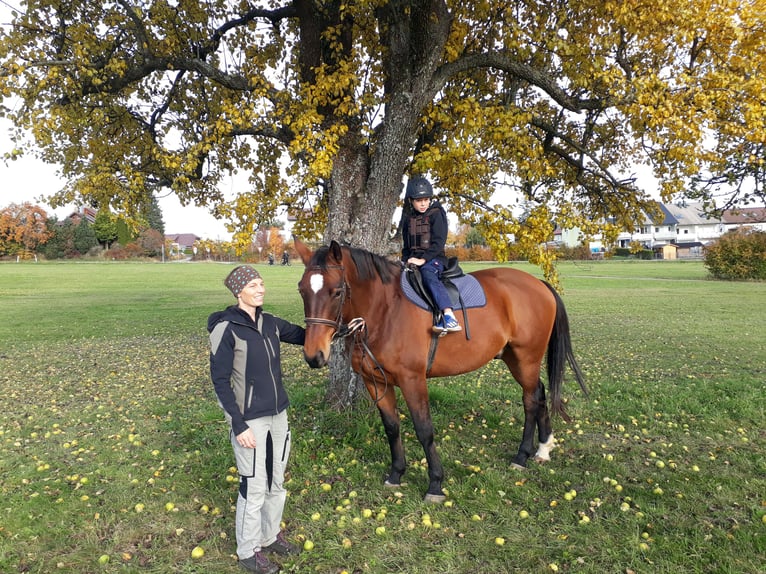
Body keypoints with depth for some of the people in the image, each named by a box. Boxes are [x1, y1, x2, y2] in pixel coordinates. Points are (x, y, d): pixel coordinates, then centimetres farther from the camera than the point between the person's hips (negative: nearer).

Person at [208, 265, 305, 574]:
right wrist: (238, 425, -18)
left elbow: (305, 336, 13)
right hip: (250, 419, -6)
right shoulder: (226, 328, -16)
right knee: (254, 487, 7)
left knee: (276, 482, 18)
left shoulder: (270, 323, 3)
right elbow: (220, 380, -15)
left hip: (278, 414, 6)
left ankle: (270, 535, 40)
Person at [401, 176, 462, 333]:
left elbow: (439, 242, -10)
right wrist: (405, 261, 2)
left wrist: (423, 259, -20)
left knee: (428, 274, -37)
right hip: (413, 259, 7)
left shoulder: (436, 213, -1)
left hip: (433, 258, -7)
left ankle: (449, 317, -51)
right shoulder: (408, 218, 16)